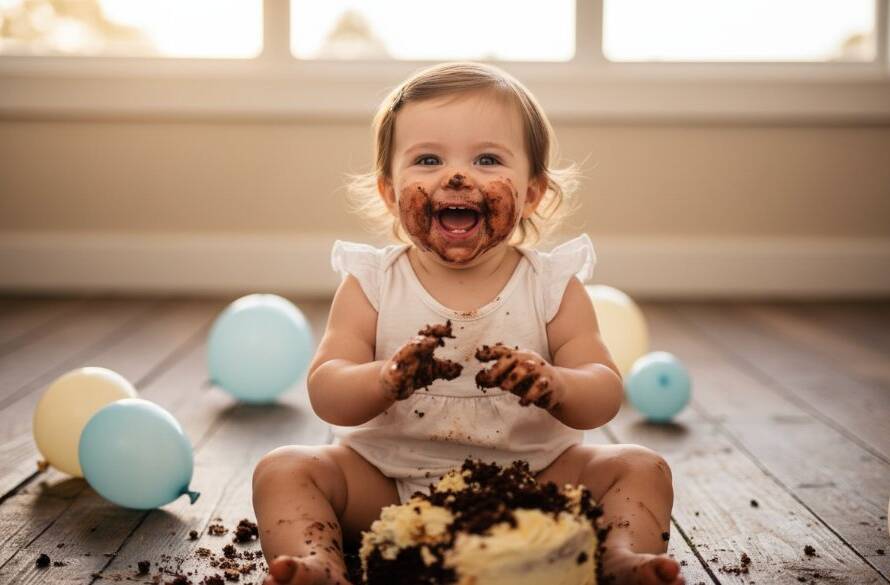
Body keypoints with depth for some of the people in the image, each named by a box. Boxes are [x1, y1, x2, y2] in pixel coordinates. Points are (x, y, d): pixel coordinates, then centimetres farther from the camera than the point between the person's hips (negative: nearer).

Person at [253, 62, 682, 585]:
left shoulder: (553, 286, -3)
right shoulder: (372, 285, -4)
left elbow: (605, 395, -10)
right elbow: (326, 394, -12)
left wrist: (552, 386, -34)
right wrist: (386, 381, -35)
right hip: (388, 486, 0)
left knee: (639, 469, -15)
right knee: (284, 470, -19)